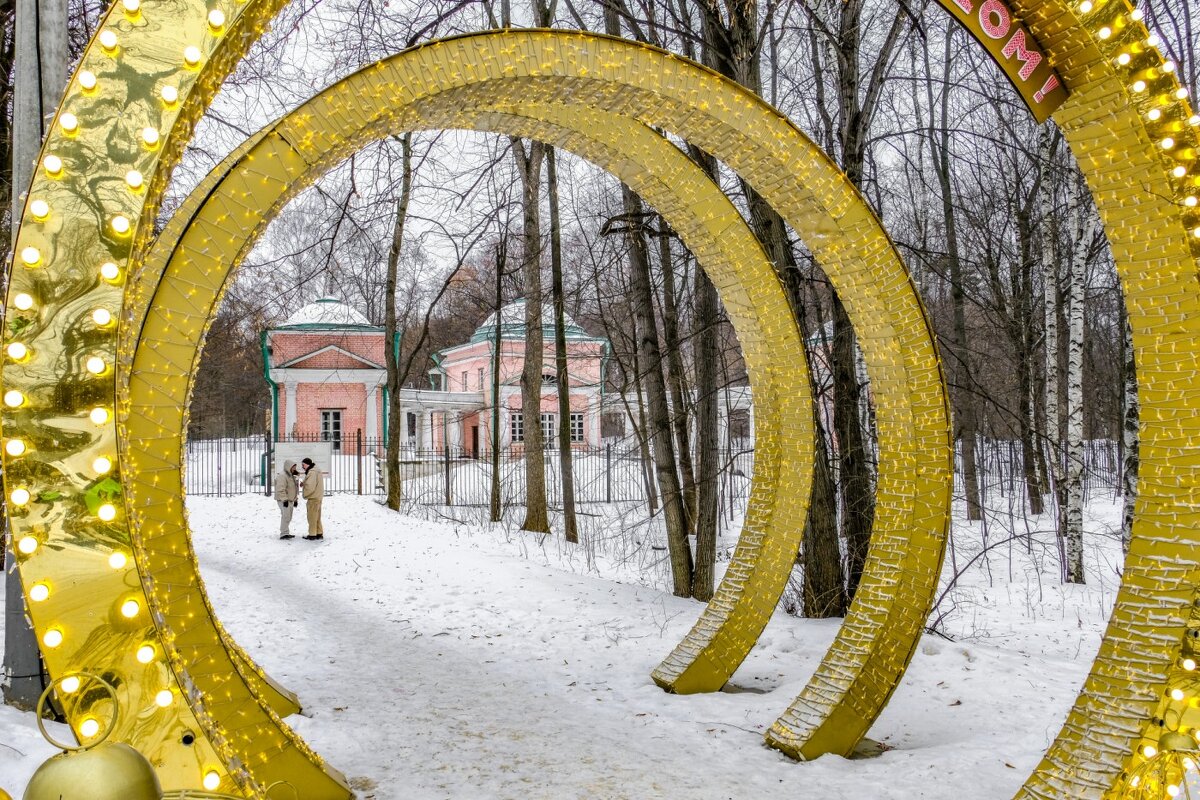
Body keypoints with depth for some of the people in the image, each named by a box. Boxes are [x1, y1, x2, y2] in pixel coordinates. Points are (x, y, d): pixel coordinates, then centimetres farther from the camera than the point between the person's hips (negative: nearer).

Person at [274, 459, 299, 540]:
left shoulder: (291, 475, 18)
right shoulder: (282, 475, -15)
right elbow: (281, 489, -23)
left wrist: (296, 499, 24)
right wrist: (284, 500, -27)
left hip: (290, 500, 10)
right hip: (283, 500, -10)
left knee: (288, 517, 11)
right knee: (286, 516, -18)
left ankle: (285, 533, 17)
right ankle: (284, 533, -21)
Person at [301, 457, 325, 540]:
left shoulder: (312, 472, -20)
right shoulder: (317, 470, 13)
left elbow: (310, 487, -25)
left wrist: (305, 495, -7)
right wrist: (303, 484, 2)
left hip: (313, 498, -10)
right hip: (318, 497, 10)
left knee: (312, 516, -1)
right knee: (317, 516, 16)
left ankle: (312, 534, 4)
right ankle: (319, 533, 21)